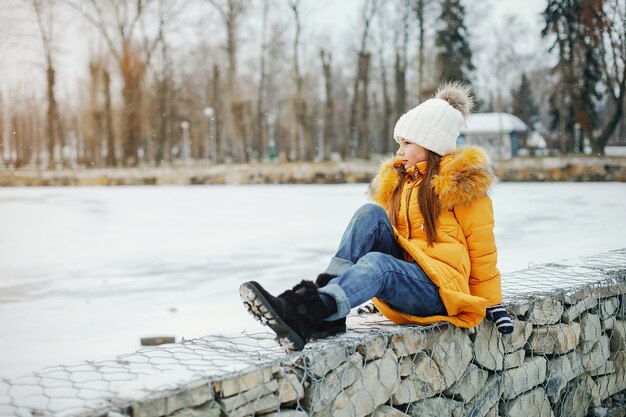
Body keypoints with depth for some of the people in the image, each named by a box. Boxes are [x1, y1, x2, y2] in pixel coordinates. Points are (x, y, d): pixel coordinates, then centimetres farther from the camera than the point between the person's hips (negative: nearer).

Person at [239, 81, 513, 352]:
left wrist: (491, 304, 3)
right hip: (398, 278, 6)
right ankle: (327, 303, -37)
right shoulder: (395, 180, 18)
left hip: (442, 290, -5)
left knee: (376, 263, -36)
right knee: (371, 213, -19)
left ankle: (304, 318, -60)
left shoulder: (460, 182, 0)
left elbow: (481, 248, 0)